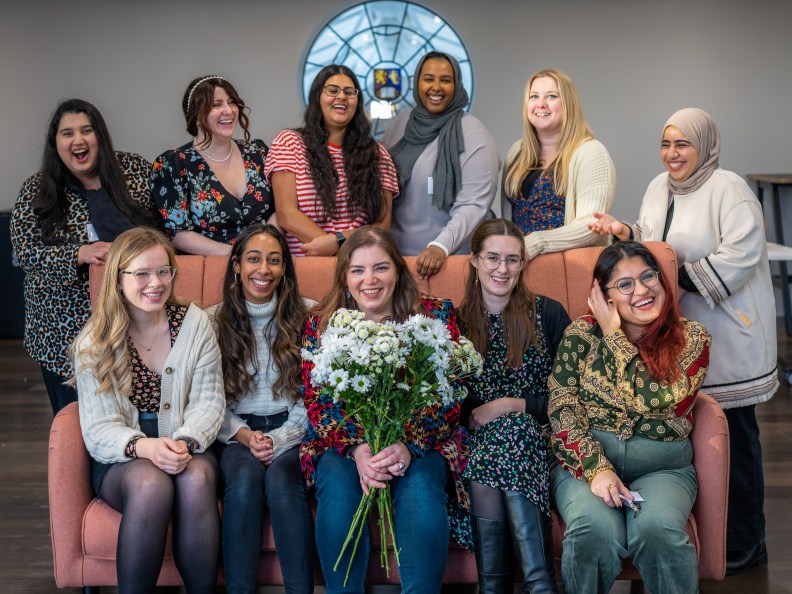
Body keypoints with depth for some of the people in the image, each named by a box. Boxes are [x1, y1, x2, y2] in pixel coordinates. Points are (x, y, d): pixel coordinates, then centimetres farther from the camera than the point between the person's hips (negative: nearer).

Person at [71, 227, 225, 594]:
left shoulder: (195, 323, 2)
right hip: (120, 460, -1)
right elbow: (98, 428, -7)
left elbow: (209, 402, -2)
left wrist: (186, 442, -24)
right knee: (151, 483, -35)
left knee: (197, 478, -34)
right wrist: (144, 446, -28)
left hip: (188, 451, 1)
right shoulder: (94, 342, -1)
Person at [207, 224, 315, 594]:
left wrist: (280, 440, -12)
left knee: (281, 479, -32)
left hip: (292, 431, 0)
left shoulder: (307, 315, 3)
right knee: (245, 479, -31)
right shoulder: (214, 322, 6)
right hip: (237, 434, 1)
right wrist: (245, 436, -12)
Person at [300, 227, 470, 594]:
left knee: (421, 486, -31)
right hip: (344, 443, 1)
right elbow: (317, 401, -1)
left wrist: (409, 447, -22)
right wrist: (357, 448, -20)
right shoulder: (322, 324, 5)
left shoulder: (436, 317, 1)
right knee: (338, 487, -30)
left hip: (420, 443, -1)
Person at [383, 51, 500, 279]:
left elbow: (474, 206, -16)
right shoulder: (401, 123, 5)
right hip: (398, 251, 4)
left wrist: (441, 246, -30)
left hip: (455, 255, -4)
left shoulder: (473, 135, -10)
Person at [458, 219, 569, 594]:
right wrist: (473, 414, -13)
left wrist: (511, 405, -10)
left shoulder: (549, 313, 6)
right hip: (476, 437, 1)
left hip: (534, 432, -1)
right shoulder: (456, 321, 10)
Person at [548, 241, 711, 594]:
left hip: (662, 468, 0)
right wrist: (597, 469, -17)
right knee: (596, 532, -31)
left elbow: (651, 402, -13)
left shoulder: (692, 338, 1)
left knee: (657, 529, -32)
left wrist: (615, 337, -7)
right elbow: (562, 412, -3)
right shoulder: (581, 334, 3)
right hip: (587, 459, 0)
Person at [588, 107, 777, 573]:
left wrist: (683, 276, -18)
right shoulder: (660, 187, 13)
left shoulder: (728, 189, -11)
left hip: (727, 335, -7)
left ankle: (744, 544, 14)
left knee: (733, 437, 1)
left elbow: (742, 254, -20)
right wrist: (626, 233, 3)